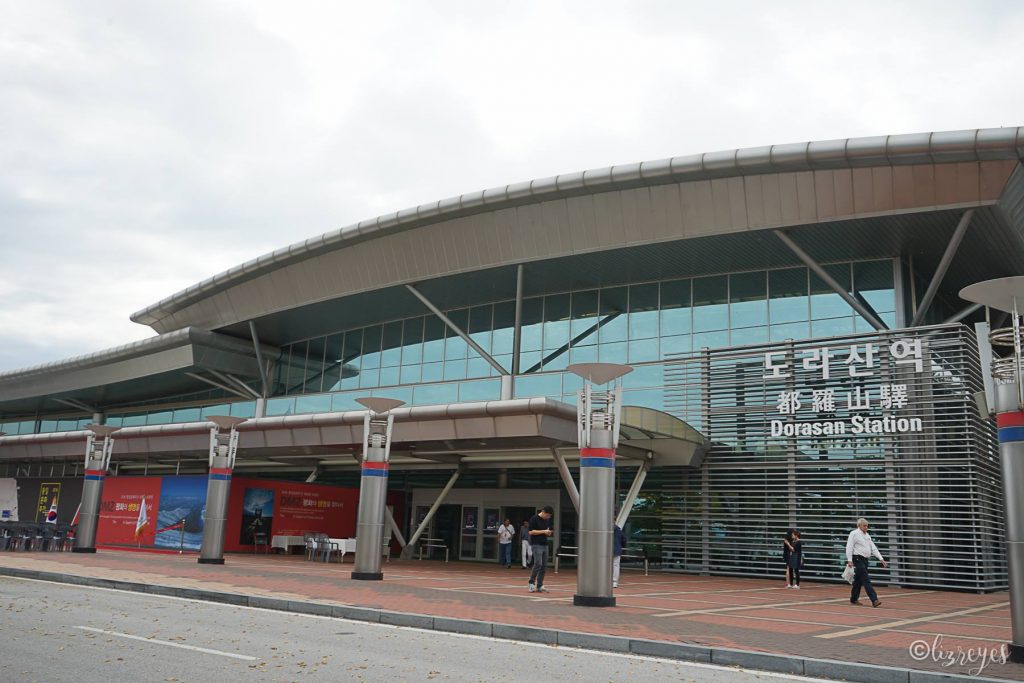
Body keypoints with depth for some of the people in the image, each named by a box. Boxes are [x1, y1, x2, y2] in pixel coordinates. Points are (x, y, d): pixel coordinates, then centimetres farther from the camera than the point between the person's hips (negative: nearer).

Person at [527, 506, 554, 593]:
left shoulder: (548, 520, 14)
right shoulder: (534, 519, -8)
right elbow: (531, 532, -13)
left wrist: (549, 533, -1)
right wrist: (543, 531, -16)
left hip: (545, 545, 7)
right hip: (536, 545, -7)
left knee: (543, 565, 4)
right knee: (538, 564, -13)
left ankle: (540, 585, 9)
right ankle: (531, 583, 0)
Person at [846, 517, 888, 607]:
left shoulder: (867, 535, 17)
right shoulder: (854, 534, -6)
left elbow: (873, 548, 16)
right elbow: (849, 547, -11)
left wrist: (881, 559, 7)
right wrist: (849, 560, -18)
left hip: (865, 560, 8)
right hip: (858, 559, -8)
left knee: (859, 580, 12)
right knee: (866, 579, -14)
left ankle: (854, 600, 20)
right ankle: (874, 600, -20)